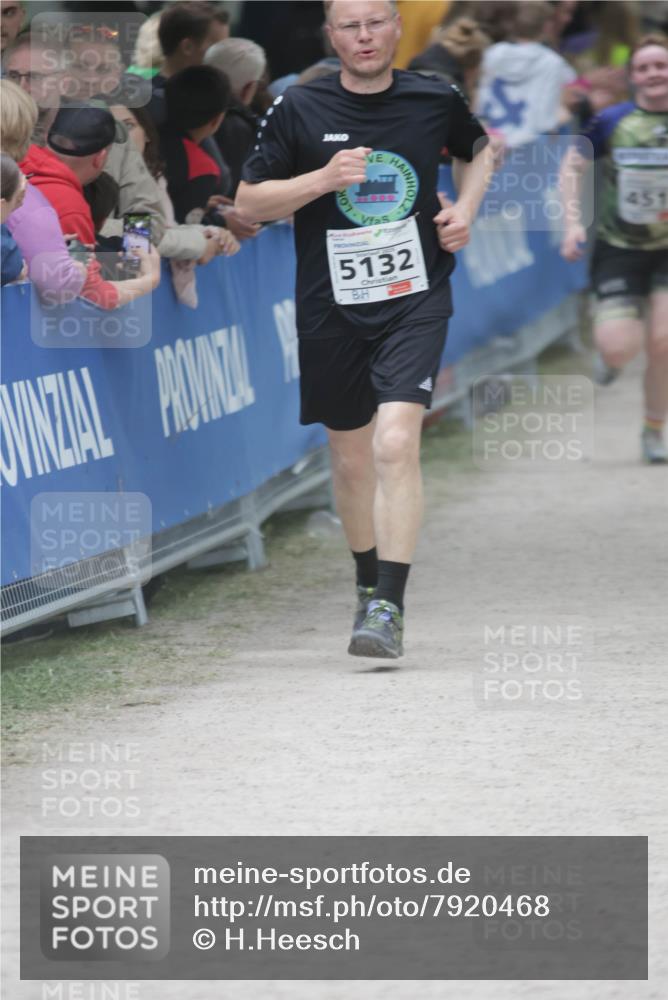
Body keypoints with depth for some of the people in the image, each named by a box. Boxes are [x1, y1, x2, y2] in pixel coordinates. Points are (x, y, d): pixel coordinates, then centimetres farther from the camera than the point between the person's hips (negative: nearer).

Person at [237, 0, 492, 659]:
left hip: (416, 301, -1)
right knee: (351, 456, 13)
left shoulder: (435, 102, 1)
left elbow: (478, 149, 23)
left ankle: (388, 609, -19)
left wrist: (465, 209, 5)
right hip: (331, 307, 1)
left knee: (396, 444, -19)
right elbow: (248, 203, -1)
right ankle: (368, 582, 37)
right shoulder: (299, 111, -3)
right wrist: (324, 178, -15)